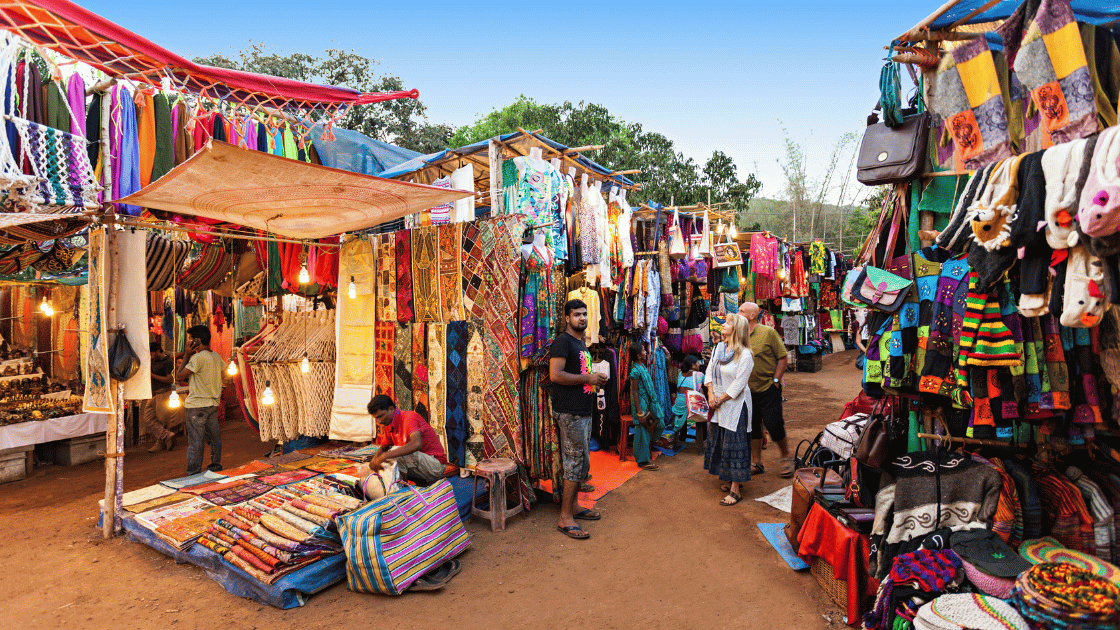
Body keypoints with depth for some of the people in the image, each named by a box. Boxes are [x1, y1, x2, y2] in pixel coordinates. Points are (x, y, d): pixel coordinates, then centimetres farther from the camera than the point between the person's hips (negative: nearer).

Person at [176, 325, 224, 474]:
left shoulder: (198, 357, -16)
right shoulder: (216, 356, 7)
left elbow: (179, 377, -12)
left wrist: (187, 355, -7)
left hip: (197, 406, -8)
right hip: (213, 403, 8)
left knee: (195, 441, -2)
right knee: (214, 437, 15)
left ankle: (193, 474, 3)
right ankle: (216, 466, 26)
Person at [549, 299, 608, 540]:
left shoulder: (581, 344, 19)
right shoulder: (563, 341, -11)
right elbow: (555, 375, -22)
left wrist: (596, 380, 9)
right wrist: (588, 378, -17)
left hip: (583, 411, 10)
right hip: (570, 413, -10)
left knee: (581, 463, 15)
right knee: (576, 463, -6)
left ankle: (573, 508, 28)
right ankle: (565, 518, 4)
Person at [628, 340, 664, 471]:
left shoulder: (642, 366, 7)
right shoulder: (635, 370, -20)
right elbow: (634, 393, -19)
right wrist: (640, 413, -19)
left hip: (650, 403, 9)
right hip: (642, 404, -9)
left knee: (660, 424, 12)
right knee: (643, 432, 1)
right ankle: (643, 460, 14)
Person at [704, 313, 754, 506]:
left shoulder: (745, 355, -16)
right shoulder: (718, 348, 5)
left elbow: (738, 385, -16)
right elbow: (710, 371, 8)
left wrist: (720, 400, -12)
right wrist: (711, 395, -3)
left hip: (735, 405, -8)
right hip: (718, 403, 8)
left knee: (734, 444, -2)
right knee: (719, 441, 15)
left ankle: (735, 490, 7)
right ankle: (733, 480, 33)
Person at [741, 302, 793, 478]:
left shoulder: (768, 332, -9)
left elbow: (783, 357, -6)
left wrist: (775, 380, -9)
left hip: (768, 389, -5)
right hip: (747, 390, 5)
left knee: (774, 426, -2)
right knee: (752, 428, 10)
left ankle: (786, 458, 23)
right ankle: (756, 463, 24)